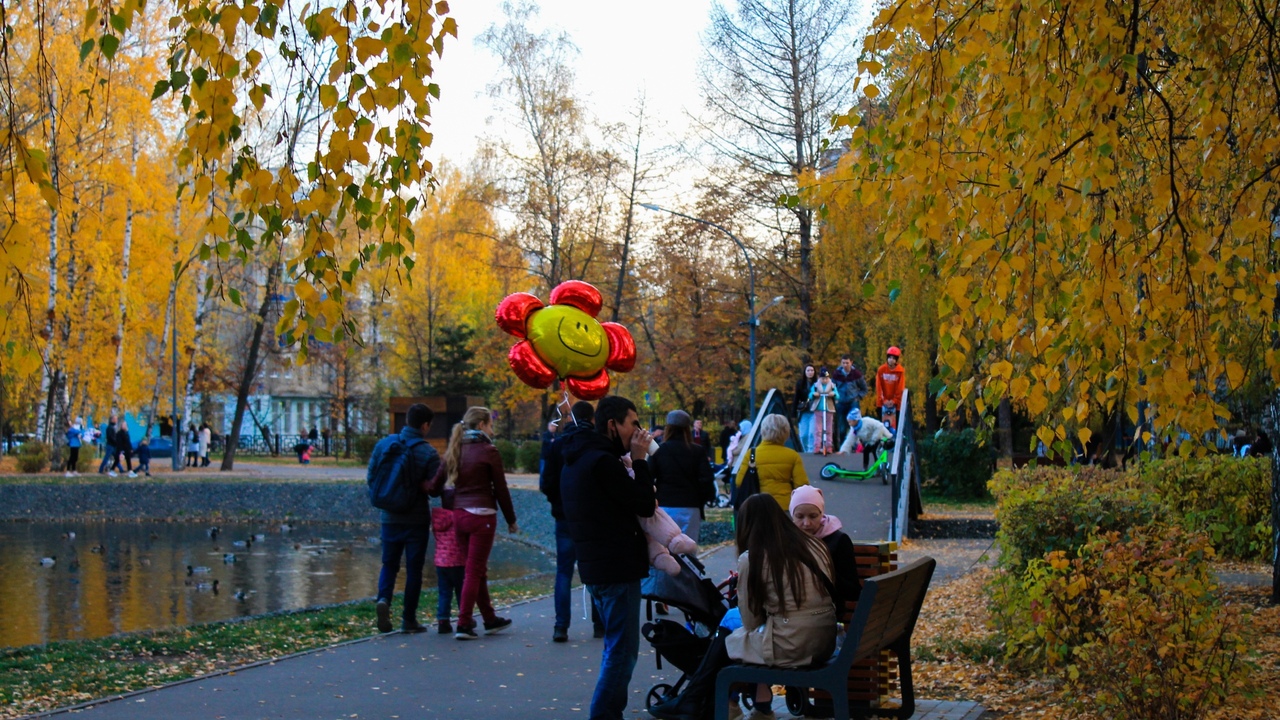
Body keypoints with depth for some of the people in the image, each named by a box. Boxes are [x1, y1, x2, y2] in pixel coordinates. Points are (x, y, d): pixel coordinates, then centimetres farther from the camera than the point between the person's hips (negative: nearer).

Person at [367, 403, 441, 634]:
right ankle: (409, 619, 10)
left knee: (389, 564, 14)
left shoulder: (384, 444, -2)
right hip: (417, 518, -3)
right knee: (414, 568, 7)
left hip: (390, 517, 3)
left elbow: (371, 477, 3)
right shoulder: (428, 453, -12)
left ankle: (384, 598, -12)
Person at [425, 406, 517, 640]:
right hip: (482, 515, -6)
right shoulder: (488, 451, -8)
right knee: (474, 571, -1)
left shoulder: (454, 451, 8)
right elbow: (501, 489, -5)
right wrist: (511, 520, 4)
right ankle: (463, 625, -3)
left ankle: (490, 619, 27)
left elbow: (434, 486, 4)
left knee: (477, 569, 16)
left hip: (459, 514, 6)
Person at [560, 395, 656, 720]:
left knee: (616, 646, 20)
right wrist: (640, 460, -9)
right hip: (618, 567, -10)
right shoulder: (603, 461, -18)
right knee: (622, 650, -5)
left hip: (595, 566, 10)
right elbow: (645, 505, -14)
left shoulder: (578, 459, 14)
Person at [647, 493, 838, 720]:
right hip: (825, 643, 6)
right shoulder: (815, 545, 7)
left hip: (789, 648, -6)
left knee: (726, 635, 20)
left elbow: (751, 622, -2)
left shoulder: (751, 559, -7)